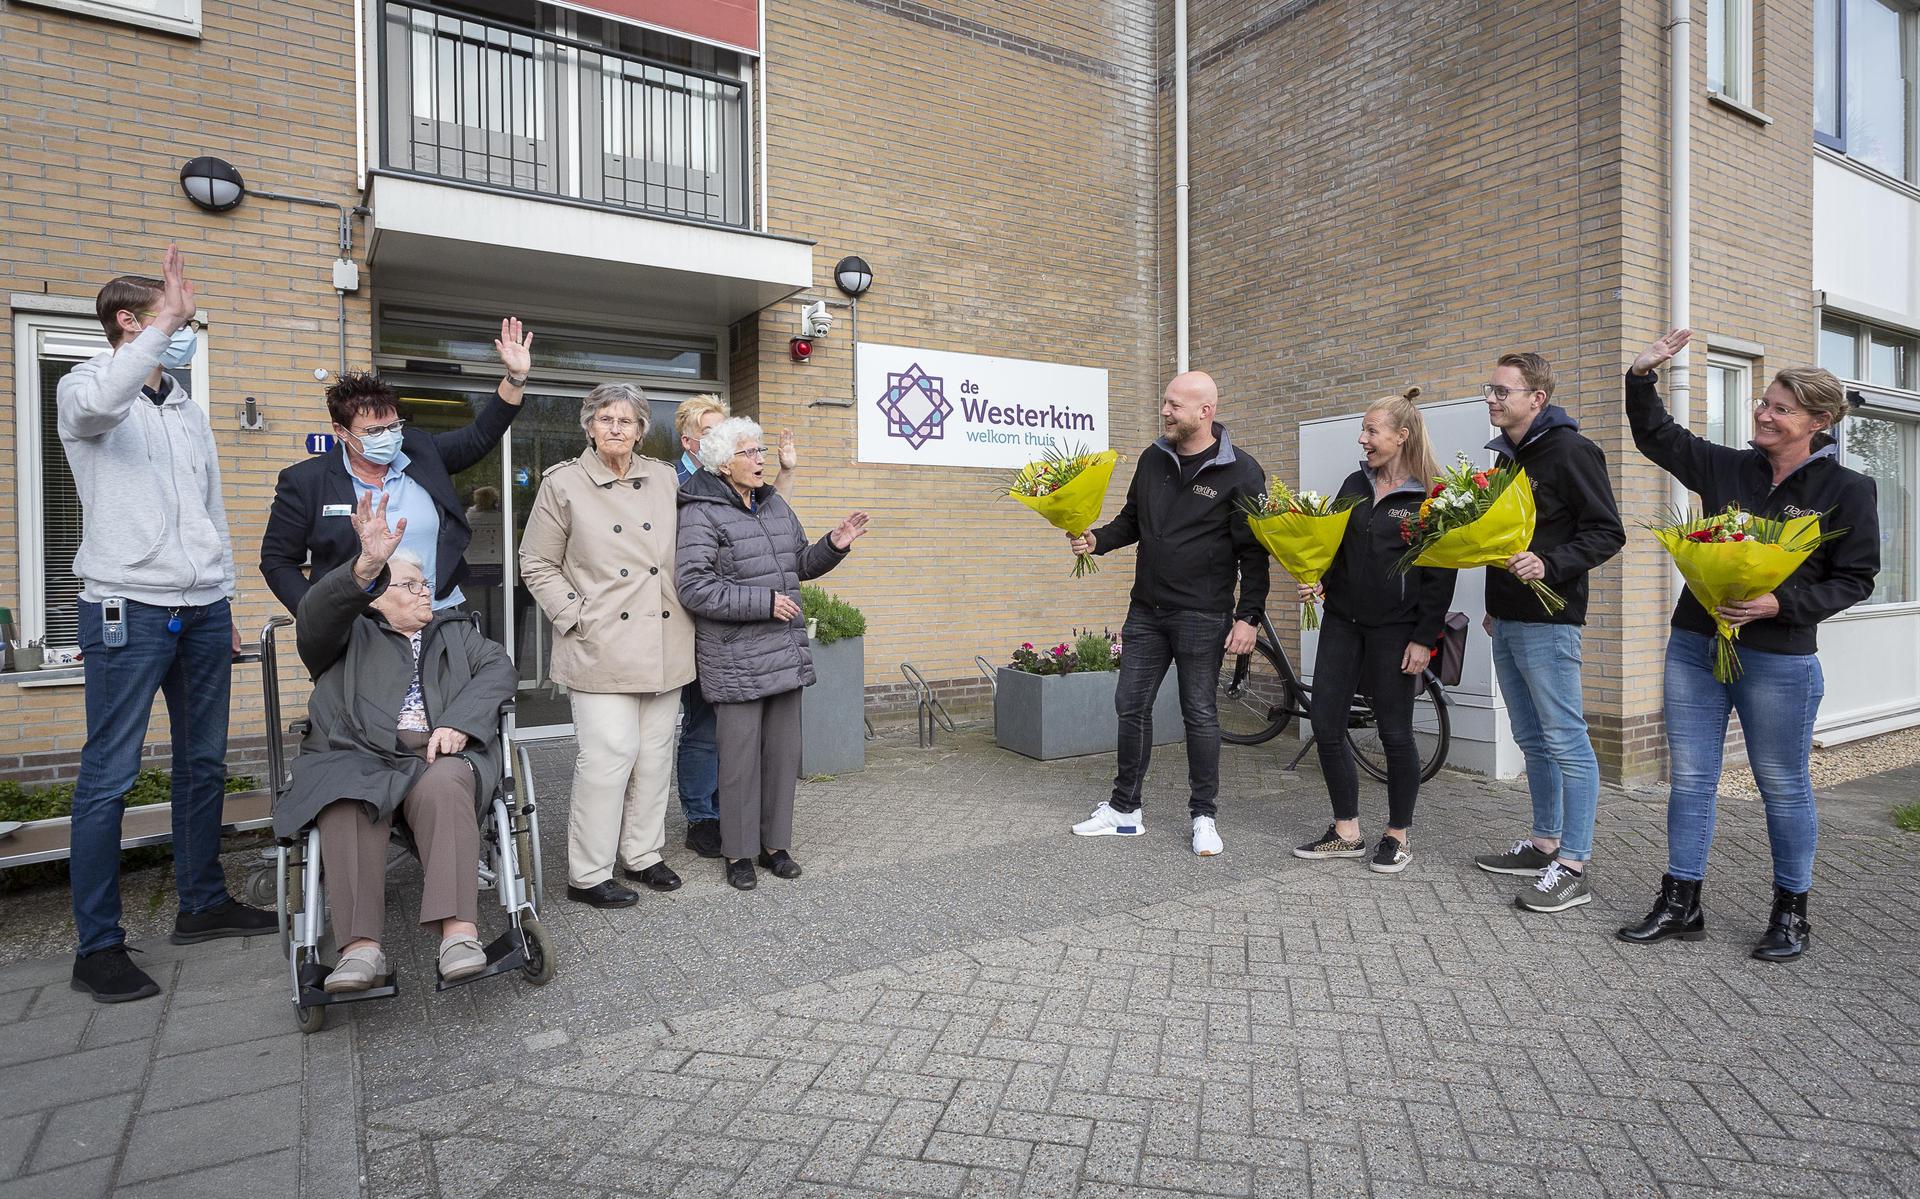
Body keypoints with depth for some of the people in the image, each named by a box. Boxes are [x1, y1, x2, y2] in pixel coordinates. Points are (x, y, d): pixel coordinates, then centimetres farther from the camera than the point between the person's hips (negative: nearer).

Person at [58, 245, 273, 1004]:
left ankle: (202, 904, 22)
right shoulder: (85, 388, 0)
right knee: (110, 776, -4)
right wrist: (167, 320, -27)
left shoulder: (189, 412, 19)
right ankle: (97, 947, 4)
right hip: (127, 609, -6)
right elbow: (96, 401, -29)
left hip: (201, 611, 7)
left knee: (204, 764, 11)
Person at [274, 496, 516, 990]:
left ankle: (459, 932, -43)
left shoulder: (455, 630, 29)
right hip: (359, 758, 0)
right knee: (347, 807, -34)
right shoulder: (349, 637, 23)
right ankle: (361, 947, -37)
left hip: (440, 755, 0)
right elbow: (316, 613, -2)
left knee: (441, 789, -35)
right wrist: (367, 566, -23)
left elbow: (499, 668, 11)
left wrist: (459, 722, -8)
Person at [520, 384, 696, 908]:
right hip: (601, 644, -4)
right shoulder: (563, 483, 0)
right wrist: (576, 616, -7)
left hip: (663, 643, 5)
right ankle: (588, 874, 7)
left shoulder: (665, 478, 10)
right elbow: (537, 564, 3)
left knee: (655, 752, 10)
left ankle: (642, 854, 26)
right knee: (609, 753, -7)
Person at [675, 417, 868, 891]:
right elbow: (694, 587, -18)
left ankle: (775, 843, 25)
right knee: (741, 757, 1)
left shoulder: (776, 505, 14)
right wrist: (764, 602, -19)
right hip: (735, 662, -7)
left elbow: (800, 564, 24)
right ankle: (739, 852, 17)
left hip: (786, 654, 7)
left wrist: (833, 546, 4)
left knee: (783, 753, 11)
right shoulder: (702, 515, -10)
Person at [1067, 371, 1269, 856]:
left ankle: (1204, 816, 19)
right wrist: (1096, 539, -1)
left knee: (1200, 715, 3)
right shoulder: (1152, 460, 7)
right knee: (1131, 706, 9)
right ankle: (1124, 810, 22)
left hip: (1202, 617, -5)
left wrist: (1248, 616, -14)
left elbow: (1253, 551, -9)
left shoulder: (1240, 472, -8)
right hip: (1147, 610, 6)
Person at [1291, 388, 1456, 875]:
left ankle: (1398, 835, 22)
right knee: (1325, 725, 3)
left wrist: (1423, 639, -11)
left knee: (1395, 733, 3)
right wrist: (1319, 581, -2)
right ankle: (1347, 833, 17)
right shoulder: (1355, 485, 10)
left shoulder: (1431, 499, -6)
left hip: (1395, 629, -5)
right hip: (1342, 620, 6)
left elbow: (1441, 574, -7)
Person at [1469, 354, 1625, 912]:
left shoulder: (1570, 451, -9)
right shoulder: (1506, 455, 16)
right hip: (1507, 620, 9)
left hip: (1547, 621, -9)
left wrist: (1549, 565, -26)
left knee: (1566, 741, -4)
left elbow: (1607, 532, -13)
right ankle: (1544, 845, 26)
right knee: (1532, 740, 15)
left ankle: (1574, 868, 2)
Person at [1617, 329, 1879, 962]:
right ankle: (1680, 905, 17)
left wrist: (1781, 604, -19)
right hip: (1694, 647, 4)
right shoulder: (1727, 468, 7)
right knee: (1689, 779, 7)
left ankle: (1791, 913, 26)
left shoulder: (1847, 490, -3)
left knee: (1783, 788, 9)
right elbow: (1656, 436, 16)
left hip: (1779, 659, -3)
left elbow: (1854, 578, -4)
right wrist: (1643, 376, 3)